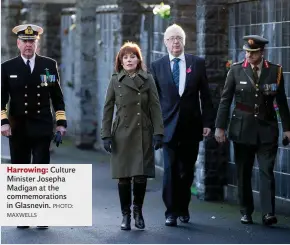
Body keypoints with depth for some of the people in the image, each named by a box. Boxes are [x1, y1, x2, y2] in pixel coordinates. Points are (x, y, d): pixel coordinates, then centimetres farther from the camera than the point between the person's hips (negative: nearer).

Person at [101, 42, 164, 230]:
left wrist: (158, 133, -6)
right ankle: (126, 215, 13)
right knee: (124, 177, 1)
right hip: (122, 135, 0)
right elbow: (108, 110, 5)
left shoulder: (148, 79, 4)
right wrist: (106, 135, -1)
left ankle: (138, 210, 20)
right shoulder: (115, 81, 4)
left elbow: (155, 107, 2)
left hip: (143, 134, 0)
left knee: (141, 176, -3)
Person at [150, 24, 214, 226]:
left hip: (191, 126, 1)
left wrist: (207, 122, -1)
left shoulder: (197, 63, 4)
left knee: (187, 170, 8)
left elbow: (205, 96, 5)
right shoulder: (157, 66, 3)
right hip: (169, 126, -1)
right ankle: (171, 212, -2)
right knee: (171, 169, -7)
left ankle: (183, 208, 23)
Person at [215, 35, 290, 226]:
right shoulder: (236, 70, 0)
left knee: (267, 171, -8)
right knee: (244, 172, 7)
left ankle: (268, 213, -12)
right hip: (242, 129, 1)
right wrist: (220, 126, -1)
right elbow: (225, 100, 2)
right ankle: (246, 212, 17)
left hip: (267, 129, -1)